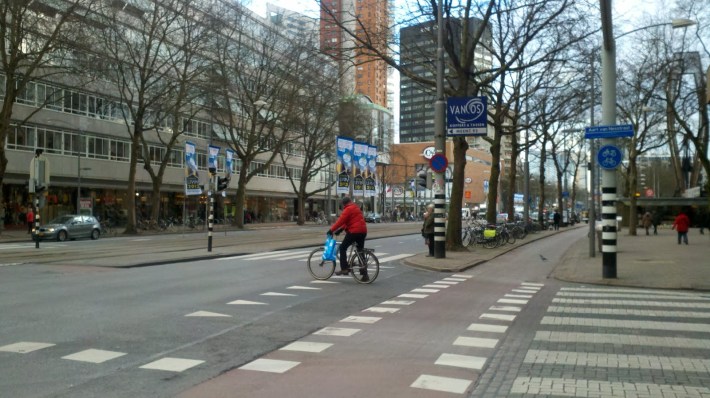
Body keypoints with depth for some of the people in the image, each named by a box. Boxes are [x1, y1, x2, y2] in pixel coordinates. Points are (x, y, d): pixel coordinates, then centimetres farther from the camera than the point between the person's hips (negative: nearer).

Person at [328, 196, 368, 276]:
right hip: (363, 231, 9)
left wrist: (331, 230, -10)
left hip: (354, 231, -9)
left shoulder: (348, 209, -8)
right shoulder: (356, 208, 22)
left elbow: (341, 220, -15)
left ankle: (344, 269, -7)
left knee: (342, 248, 1)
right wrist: (340, 229, 19)